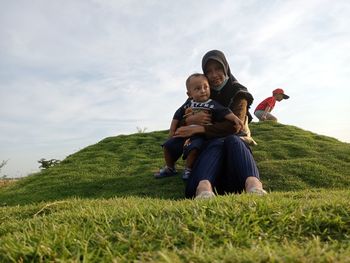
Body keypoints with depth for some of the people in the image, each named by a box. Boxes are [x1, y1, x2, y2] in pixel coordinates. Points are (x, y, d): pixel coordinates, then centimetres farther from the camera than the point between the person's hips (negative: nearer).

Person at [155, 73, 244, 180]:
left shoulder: (212, 104, -2)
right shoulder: (188, 104, 9)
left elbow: (225, 112, -11)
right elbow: (177, 116, 15)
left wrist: (236, 118, -26)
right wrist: (172, 130, 12)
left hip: (200, 135, -5)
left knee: (193, 148, -32)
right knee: (168, 145, 0)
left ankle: (188, 169, -4)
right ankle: (170, 168, 23)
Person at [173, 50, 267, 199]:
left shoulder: (238, 92, 5)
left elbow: (235, 125, -12)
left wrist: (199, 129, -21)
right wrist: (191, 120, -17)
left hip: (234, 140, 0)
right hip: (210, 142, 1)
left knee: (232, 140, -38)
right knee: (217, 143, -37)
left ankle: (254, 186, -68)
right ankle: (203, 189, -70)